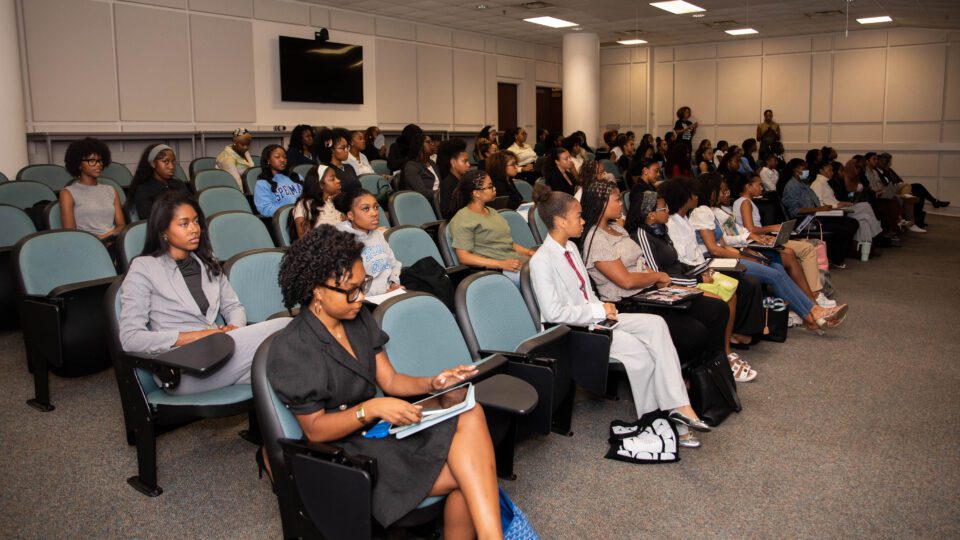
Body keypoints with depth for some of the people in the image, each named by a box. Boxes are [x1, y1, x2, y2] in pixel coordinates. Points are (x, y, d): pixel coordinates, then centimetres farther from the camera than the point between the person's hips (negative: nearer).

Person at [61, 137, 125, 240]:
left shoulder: (111, 191, 22)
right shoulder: (68, 193, 9)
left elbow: (121, 225, 13)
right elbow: (70, 233, -1)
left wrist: (110, 235, -9)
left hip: (114, 241, 3)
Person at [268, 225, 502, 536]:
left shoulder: (360, 320, 4)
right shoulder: (291, 349, -15)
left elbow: (390, 380, 7)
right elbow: (314, 429, -13)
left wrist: (432, 383, -11)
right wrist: (371, 409, -27)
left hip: (380, 428, 6)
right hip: (342, 451, -6)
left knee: (470, 414, -23)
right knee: (469, 476, -24)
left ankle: (490, 533, -21)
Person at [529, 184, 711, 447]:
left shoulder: (571, 247, 11)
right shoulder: (542, 261, -16)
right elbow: (553, 312, -21)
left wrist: (604, 309, -2)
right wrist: (598, 311, -17)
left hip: (593, 317, 8)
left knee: (655, 324, -13)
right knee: (639, 350, -22)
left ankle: (677, 406, -17)